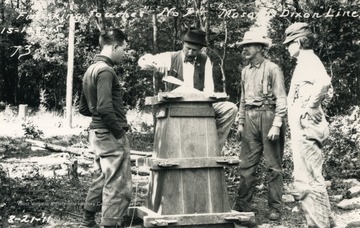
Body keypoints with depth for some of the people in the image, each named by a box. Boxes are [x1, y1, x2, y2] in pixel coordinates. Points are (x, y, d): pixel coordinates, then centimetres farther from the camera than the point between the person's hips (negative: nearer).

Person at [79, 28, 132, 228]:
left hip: (97, 133, 10)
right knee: (118, 187, -5)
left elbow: (83, 109, 20)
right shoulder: (105, 71, -16)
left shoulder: (91, 70, 14)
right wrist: (120, 130, -15)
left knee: (103, 179, 21)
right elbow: (105, 108, -25)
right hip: (111, 135, -10)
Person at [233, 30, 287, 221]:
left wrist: (276, 126, -15)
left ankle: (275, 208, 7)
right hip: (250, 118, 6)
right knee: (246, 164, 5)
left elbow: (281, 99, -9)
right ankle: (242, 205, 11)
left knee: (273, 166, 1)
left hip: (268, 115, -6)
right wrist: (241, 123, 16)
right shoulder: (245, 71, 15)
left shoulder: (272, 69, -5)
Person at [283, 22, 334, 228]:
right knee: (305, 179, 14)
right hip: (302, 128, 11)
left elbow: (324, 83, -32)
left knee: (310, 179, -8)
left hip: (306, 127, -11)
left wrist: (311, 107, -22)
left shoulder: (309, 61, -11)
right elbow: (329, 91, 27)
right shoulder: (306, 62, 19)